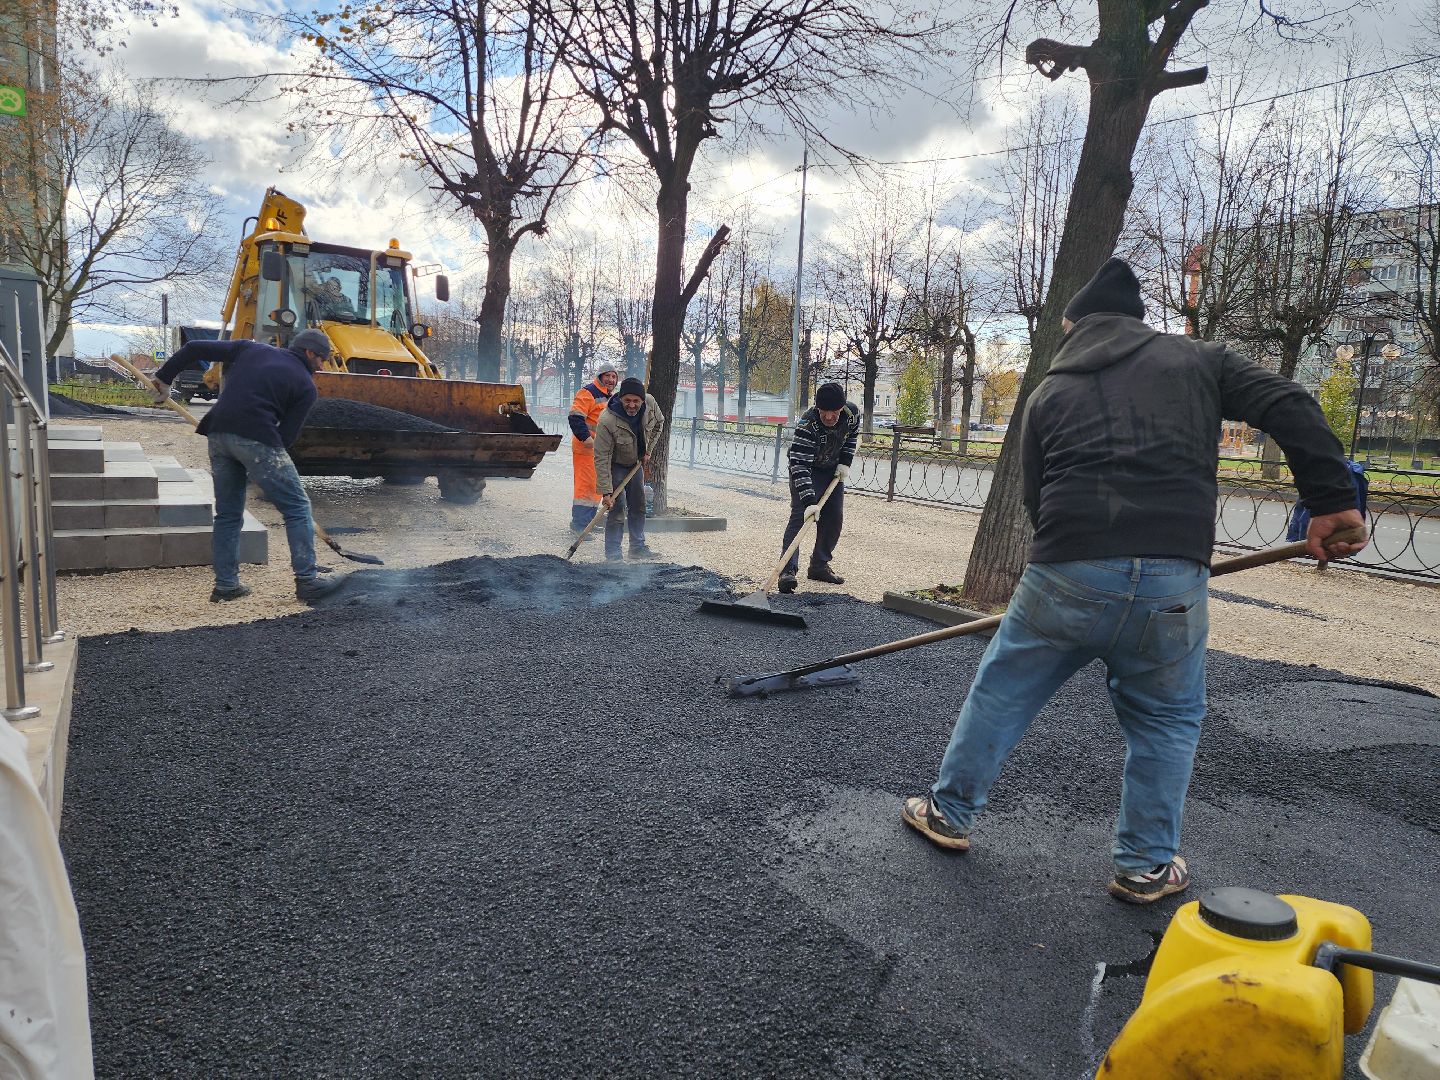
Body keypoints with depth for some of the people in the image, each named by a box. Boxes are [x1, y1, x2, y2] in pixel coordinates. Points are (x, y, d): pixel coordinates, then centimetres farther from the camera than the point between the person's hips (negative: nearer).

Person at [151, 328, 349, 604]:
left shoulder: (252, 349, 21)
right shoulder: (305, 385, 8)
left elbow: (195, 349, 17)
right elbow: (287, 434, 2)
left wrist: (163, 378, 25)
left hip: (218, 433, 6)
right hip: (256, 437, -6)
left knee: (228, 513, 17)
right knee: (297, 507, 3)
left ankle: (225, 585, 19)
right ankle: (307, 580, 0)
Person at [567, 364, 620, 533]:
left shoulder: (610, 397, 20)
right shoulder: (588, 393, -11)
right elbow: (575, 417, -20)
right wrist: (586, 438, -27)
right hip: (586, 448, -10)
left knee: (598, 485, 15)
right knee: (586, 484, -11)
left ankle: (590, 521, 25)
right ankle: (578, 524, -7)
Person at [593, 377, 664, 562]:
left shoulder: (650, 403, -22)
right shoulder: (607, 421, -37)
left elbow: (659, 423, 3)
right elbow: (602, 458, -33)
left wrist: (647, 450, -4)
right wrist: (606, 492, -34)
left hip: (636, 463, 6)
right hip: (615, 465, -6)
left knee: (639, 506, 13)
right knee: (618, 509, -14)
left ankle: (638, 547, 27)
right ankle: (613, 553, -3)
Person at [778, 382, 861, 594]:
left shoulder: (852, 413, -20)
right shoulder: (806, 426, -37)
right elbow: (799, 466, -40)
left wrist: (845, 462, -5)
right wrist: (809, 501, -46)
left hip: (833, 469, 6)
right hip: (806, 470, -6)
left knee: (834, 518, 4)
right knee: (800, 515, -19)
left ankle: (819, 565, 17)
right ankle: (788, 570, -24)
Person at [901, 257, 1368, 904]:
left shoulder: (1051, 391, 16)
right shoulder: (1197, 360, 15)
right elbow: (1290, 408, 3)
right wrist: (1332, 501, 5)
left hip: (1065, 575, 0)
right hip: (1173, 580, 0)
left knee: (1002, 689, 18)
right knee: (1168, 720, 20)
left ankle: (949, 812, 32)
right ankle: (1146, 867, 27)